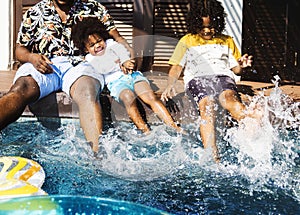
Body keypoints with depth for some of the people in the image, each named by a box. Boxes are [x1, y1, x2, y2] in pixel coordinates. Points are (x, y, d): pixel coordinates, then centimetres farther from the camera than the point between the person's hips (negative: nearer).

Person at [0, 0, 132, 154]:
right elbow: (20, 49, 21)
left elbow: (117, 39, 19)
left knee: (87, 93, -37)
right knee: (20, 90, -33)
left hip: (78, 64, -1)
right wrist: (31, 57, -4)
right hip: (44, 65, 1)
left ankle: (98, 153, -57)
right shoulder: (34, 13, 21)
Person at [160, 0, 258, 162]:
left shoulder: (227, 41, 27)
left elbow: (235, 69, 25)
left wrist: (241, 65, 0)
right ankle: (213, 157, -52)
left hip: (223, 76, 2)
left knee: (229, 97, -36)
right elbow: (176, 67, 18)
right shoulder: (187, 41, 24)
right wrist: (170, 86, -1)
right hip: (198, 78, -2)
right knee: (207, 106, -35)